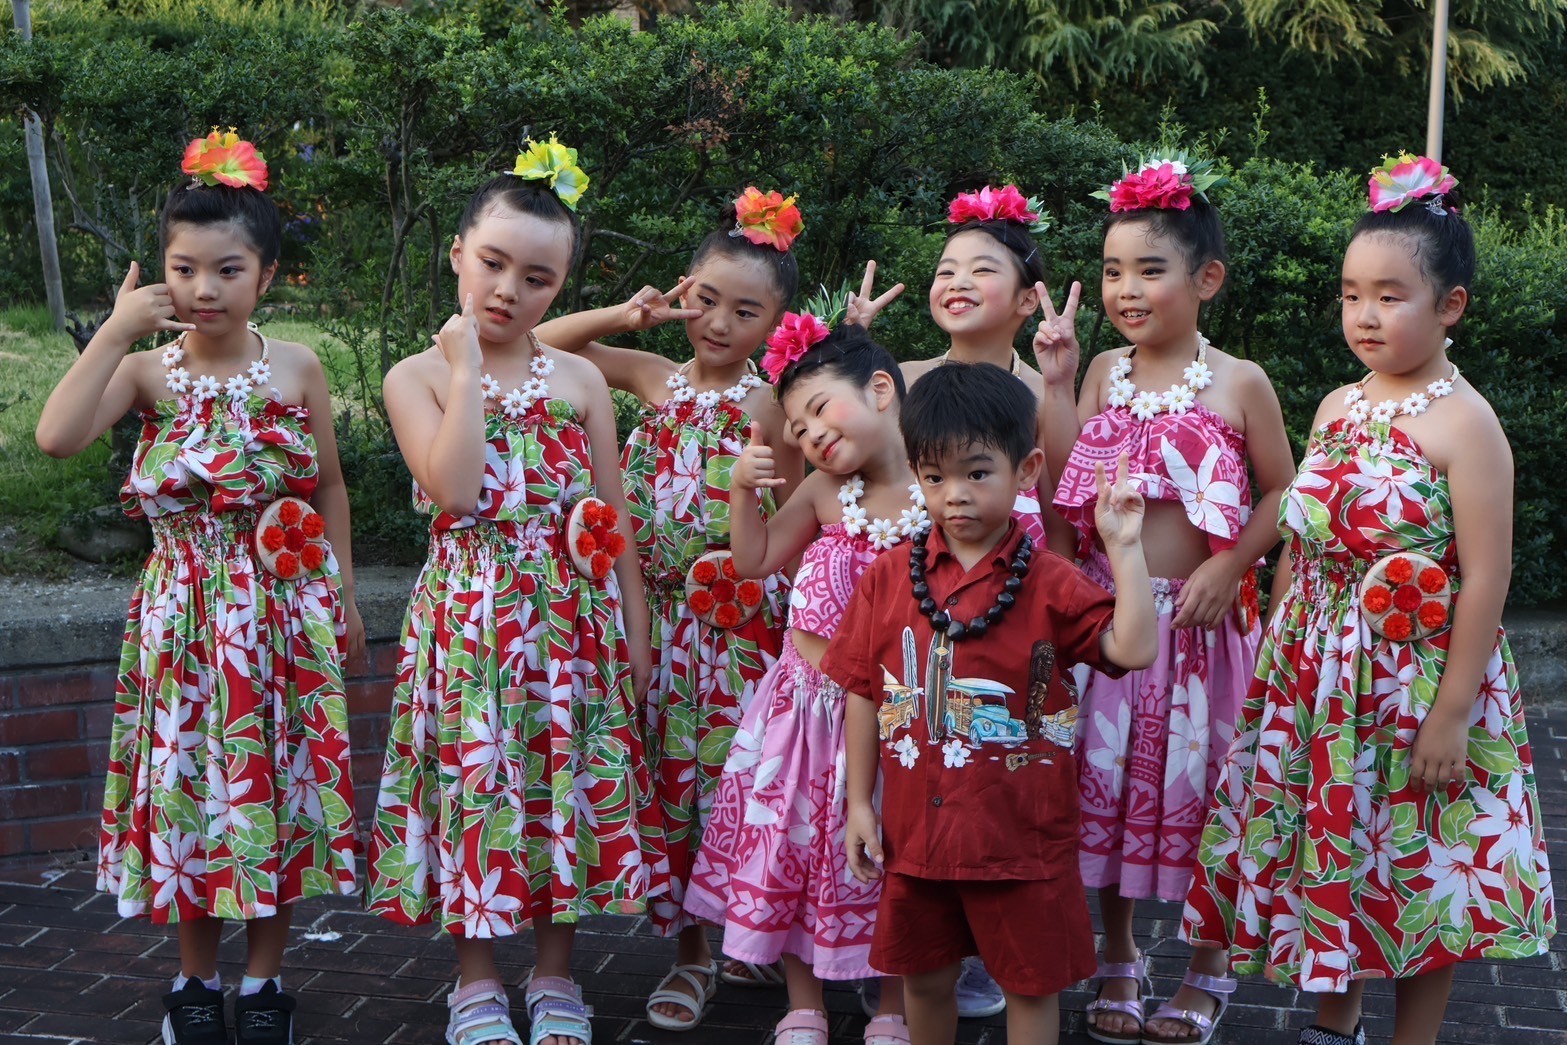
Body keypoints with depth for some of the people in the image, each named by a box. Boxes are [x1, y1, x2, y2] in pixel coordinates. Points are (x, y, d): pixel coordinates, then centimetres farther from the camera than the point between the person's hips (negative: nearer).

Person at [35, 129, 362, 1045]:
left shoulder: (296, 369, -1)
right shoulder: (147, 371, -3)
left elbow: (329, 488, 7)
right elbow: (57, 437, -20)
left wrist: (342, 593, 8)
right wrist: (117, 330, -19)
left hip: (282, 607, 0)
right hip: (184, 610, 0)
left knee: (276, 779, 6)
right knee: (187, 780, 6)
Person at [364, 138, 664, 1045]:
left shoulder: (580, 381, 5)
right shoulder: (418, 376, -1)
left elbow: (614, 520, 7)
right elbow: (454, 491, -19)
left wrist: (635, 631, 5)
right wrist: (468, 365, -15)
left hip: (575, 617, 2)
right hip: (470, 618, -2)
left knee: (570, 778, 7)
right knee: (475, 780, 3)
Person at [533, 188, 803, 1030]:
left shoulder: (768, 405, -5)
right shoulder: (655, 378, 5)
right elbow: (542, 343, 11)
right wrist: (625, 316, 1)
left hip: (739, 622, -3)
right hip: (656, 616, 3)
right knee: (665, 773, 8)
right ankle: (689, 951, 22)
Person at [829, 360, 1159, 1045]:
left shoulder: (1048, 584, -9)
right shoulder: (889, 578, -1)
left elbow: (1133, 649, -20)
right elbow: (864, 694, 3)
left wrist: (1124, 548, -24)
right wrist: (859, 803, 2)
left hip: (1021, 833, -2)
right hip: (916, 827, 3)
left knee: (1032, 983, 12)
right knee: (923, 976, 19)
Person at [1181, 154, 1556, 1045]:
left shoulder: (1463, 422, -14)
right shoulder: (1336, 407, 6)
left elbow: (1485, 577, -16)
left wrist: (1452, 713, -17)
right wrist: (1282, 656, 10)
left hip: (1418, 673, -6)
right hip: (1318, 670, 6)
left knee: (1420, 870, 8)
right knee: (1328, 846, 16)